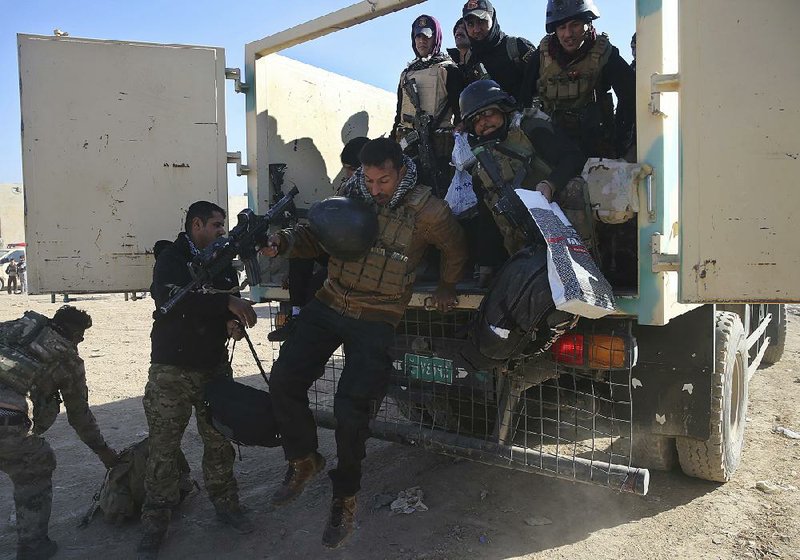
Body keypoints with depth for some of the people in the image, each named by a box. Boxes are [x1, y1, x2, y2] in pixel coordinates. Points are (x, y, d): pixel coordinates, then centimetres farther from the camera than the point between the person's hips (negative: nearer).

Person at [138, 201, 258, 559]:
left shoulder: (223, 263, 12)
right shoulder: (171, 258, -6)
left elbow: (232, 305, 19)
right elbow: (169, 295, -25)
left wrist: (235, 322, -5)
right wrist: (226, 302, -29)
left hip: (215, 367, 5)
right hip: (172, 369, -5)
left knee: (219, 441, 11)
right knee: (163, 447, 2)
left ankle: (225, 503, 27)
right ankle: (155, 520, 16)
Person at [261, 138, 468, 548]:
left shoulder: (426, 210, -8)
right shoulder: (351, 197, 3)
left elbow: (455, 249, 11)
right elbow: (316, 237, 11)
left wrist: (446, 287, 17)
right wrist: (283, 242, -8)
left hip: (376, 321, -4)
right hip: (329, 304, 5)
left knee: (350, 408, -12)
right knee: (284, 379, -7)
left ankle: (345, 496, 16)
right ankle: (304, 460, 20)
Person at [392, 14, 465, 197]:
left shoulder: (447, 69, 5)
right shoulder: (407, 73, 24)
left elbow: (459, 108, -2)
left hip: (438, 146, -6)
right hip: (407, 145, 6)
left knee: (438, 193, -11)